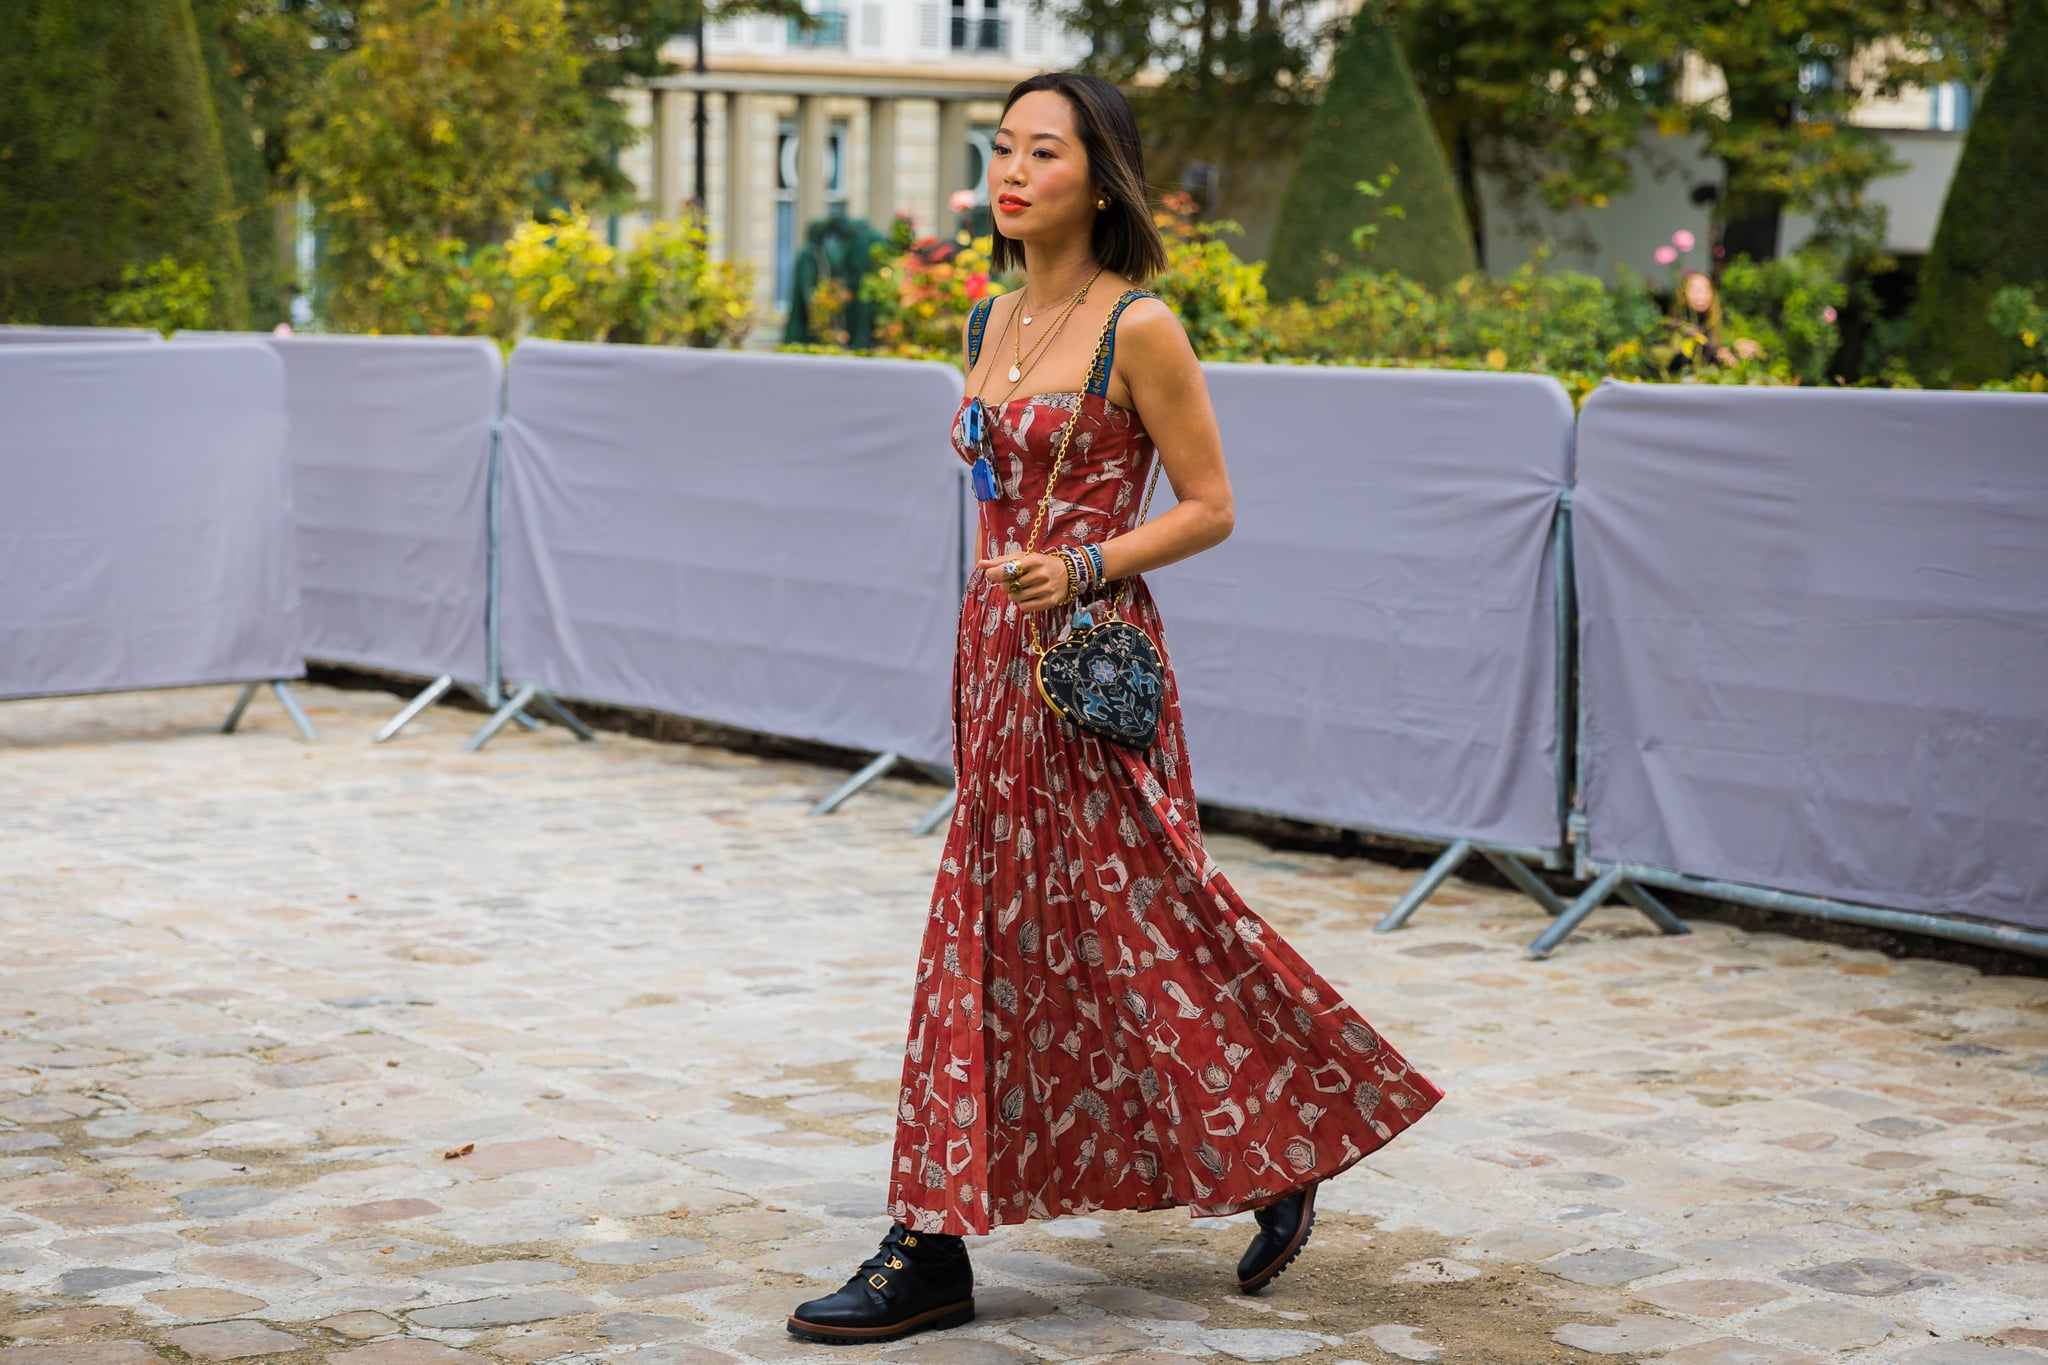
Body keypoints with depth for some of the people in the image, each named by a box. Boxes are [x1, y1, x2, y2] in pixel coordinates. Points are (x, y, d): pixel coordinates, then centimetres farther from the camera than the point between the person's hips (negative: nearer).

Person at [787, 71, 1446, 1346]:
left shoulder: (1138, 330, -10)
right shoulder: (992, 325, 12)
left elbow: (1210, 507, -9)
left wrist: (1083, 569, -20)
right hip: (995, 656, 7)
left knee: (1132, 932, 1)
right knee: (991, 943, 8)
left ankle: (1283, 1153, 24)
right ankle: (932, 1252, 15)